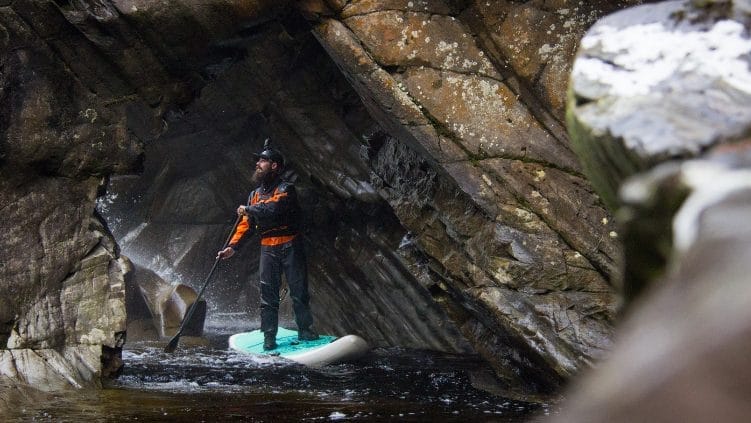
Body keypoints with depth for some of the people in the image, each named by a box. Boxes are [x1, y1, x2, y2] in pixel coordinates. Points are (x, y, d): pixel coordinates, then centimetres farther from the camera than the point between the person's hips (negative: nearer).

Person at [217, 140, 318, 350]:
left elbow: (273, 209, -25)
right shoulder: (255, 195, 13)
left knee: (299, 291, 3)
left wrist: (248, 209, -11)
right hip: (268, 248, 5)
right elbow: (246, 224, 10)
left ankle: (305, 331, 15)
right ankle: (269, 338, 5)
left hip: (290, 245, -5)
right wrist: (232, 247, -2)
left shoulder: (286, 189, -7)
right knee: (268, 294, 1)